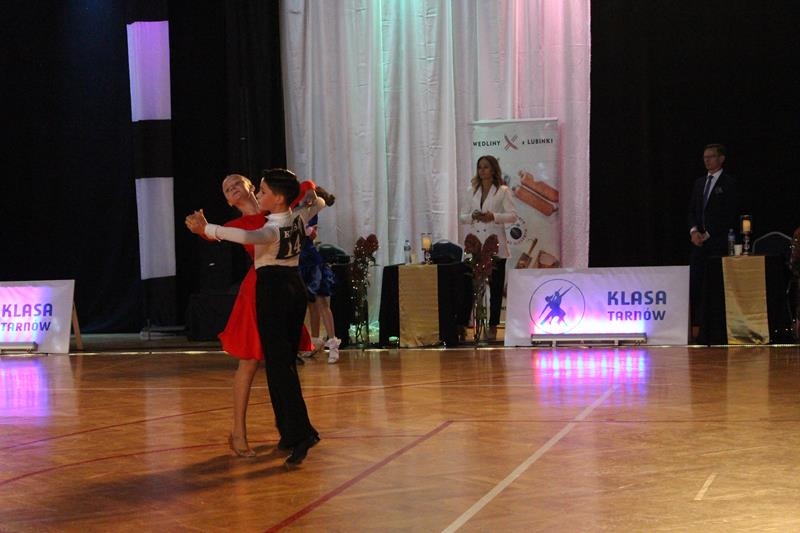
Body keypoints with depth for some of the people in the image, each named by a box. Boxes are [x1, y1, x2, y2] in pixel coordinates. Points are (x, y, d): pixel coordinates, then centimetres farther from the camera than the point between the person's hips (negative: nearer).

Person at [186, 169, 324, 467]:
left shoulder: (272, 228, -19)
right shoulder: (298, 219, 3)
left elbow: (248, 237, -43)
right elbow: (318, 202, 27)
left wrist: (207, 229, -40)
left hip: (272, 289, -8)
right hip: (296, 286, 8)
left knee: (278, 363, -8)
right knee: (287, 360, 12)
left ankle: (301, 432, -17)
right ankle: (290, 432, 15)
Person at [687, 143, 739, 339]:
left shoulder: (729, 183, -2)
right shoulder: (699, 183, 18)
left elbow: (731, 215, -7)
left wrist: (708, 234, -9)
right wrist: (693, 230, -2)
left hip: (719, 242, -6)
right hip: (700, 242, 6)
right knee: (694, 285, -3)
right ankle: (696, 326, -3)